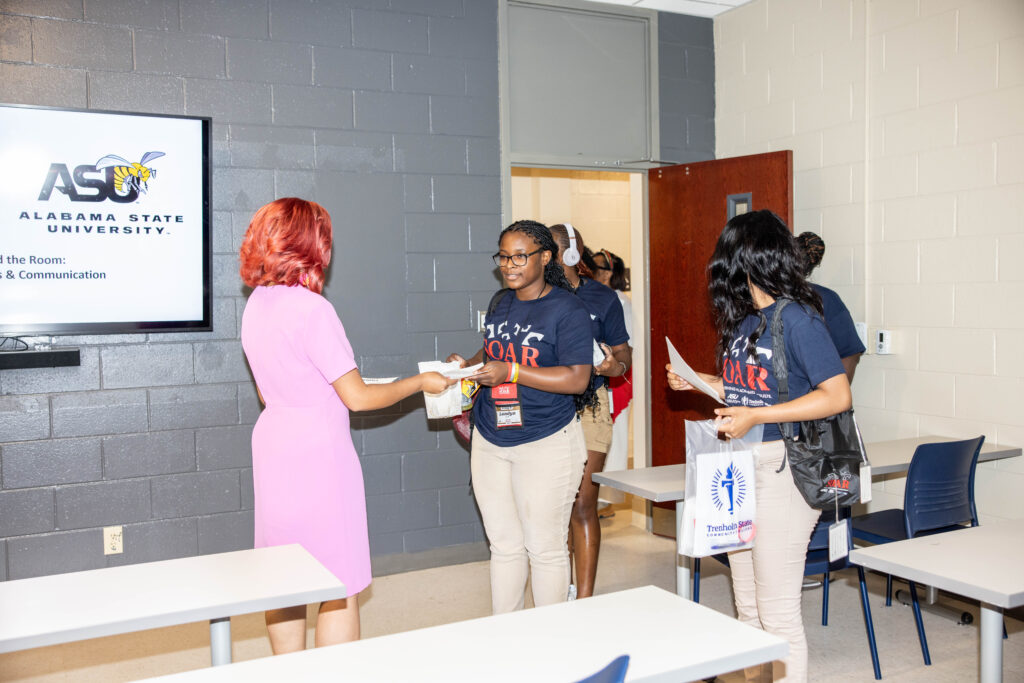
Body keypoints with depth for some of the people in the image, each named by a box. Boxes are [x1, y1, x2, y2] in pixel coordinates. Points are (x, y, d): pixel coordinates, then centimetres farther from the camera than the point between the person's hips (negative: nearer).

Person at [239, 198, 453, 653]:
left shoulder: (256, 304, 6)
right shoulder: (311, 309, -18)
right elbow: (358, 398, -15)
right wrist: (420, 383, -3)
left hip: (273, 449, 8)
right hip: (317, 457, -8)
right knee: (340, 588, 3)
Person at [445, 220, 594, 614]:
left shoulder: (567, 309, -10)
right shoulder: (499, 303, 11)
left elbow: (578, 378, -18)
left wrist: (510, 372, -22)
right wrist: (468, 365, 4)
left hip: (545, 444, -6)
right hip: (489, 442, 6)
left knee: (544, 548, 4)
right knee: (504, 545, 14)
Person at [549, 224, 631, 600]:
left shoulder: (601, 298, 1)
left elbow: (623, 352, 5)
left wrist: (615, 365, -17)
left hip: (587, 406, -2)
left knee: (583, 505, -2)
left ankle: (584, 599, 8)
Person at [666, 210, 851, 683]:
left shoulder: (797, 319, -15)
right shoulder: (743, 319, 11)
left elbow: (837, 395, -19)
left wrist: (756, 416, -22)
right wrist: (699, 381, 13)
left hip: (780, 468, -9)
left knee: (778, 612, 1)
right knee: (748, 607, 18)